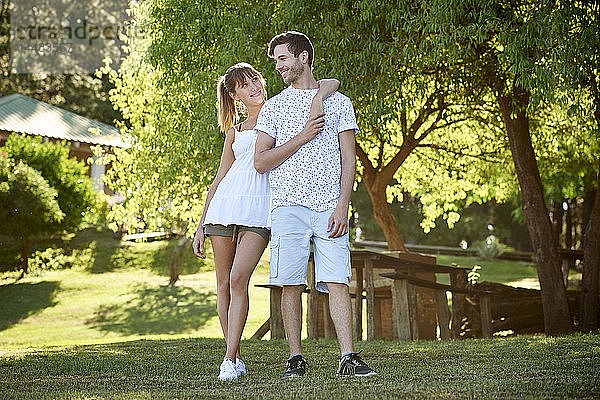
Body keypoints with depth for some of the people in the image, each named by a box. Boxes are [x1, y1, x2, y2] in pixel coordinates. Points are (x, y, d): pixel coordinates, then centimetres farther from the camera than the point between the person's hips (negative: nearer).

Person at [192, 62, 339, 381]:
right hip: (225, 203, 4)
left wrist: (317, 99, -19)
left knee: (238, 280, -17)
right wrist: (201, 225, 15)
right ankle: (235, 357, 13)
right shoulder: (234, 132, 19)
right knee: (224, 284, 2)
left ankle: (230, 360, -13)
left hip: (259, 210, -4)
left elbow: (331, 83, 3)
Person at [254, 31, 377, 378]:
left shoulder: (339, 102, 12)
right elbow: (261, 161, 4)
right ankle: (296, 358, 7)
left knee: (337, 282, -8)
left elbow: (349, 159, 6)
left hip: (330, 207, -1)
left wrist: (343, 206, -6)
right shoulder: (273, 107, 14)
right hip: (288, 206, 1)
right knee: (291, 284, -2)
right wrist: (303, 136, -6)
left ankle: (349, 359, -9)